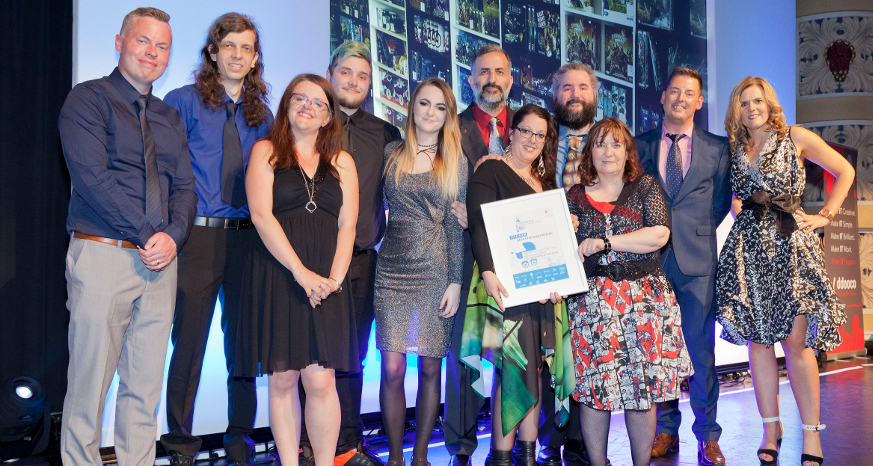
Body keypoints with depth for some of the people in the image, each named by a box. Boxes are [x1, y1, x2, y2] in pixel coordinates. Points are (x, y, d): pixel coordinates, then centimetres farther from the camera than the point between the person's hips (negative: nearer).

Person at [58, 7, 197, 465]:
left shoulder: (170, 117, 18)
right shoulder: (88, 99, 0)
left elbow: (185, 187, 12)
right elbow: (93, 177, -11)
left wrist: (172, 235, -8)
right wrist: (145, 236, -14)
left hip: (160, 260, 6)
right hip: (102, 254, -5)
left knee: (146, 385, 9)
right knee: (89, 383, 0)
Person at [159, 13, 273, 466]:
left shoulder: (261, 114, 15)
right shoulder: (182, 101, 2)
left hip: (248, 238, 4)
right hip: (198, 237, -3)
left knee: (243, 342, 9)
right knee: (188, 342, 1)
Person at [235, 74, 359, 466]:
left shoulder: (342, 162, 15)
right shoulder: (266, 152, 7)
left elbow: (347, 225, 8)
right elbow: (261, 215, -5)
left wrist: (334, 278, -8)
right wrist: (301, 272, -13)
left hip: (326, 283, 1)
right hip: (276, 278, -1)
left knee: (320, 380, -6)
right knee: (282, 379, 0)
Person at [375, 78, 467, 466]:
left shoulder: (455, 161, 6)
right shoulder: (392, 153, 8)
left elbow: (456, 225, 3)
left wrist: (455, 281, -3)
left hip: (436, 270, 0)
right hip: (393, 269, 0)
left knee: (430, 368, 4)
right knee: (392, 367, -5)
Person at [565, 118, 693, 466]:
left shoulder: (645, 186, 7)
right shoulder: (574, 197, 11)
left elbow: (660, 234, -7)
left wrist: (604, 243, -12)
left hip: (644, 298, 0)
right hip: (591, 300, 1)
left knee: (643, 385, -1)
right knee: (594, 386, -2)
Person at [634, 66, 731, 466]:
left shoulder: (718, 147, 9)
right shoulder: (640, 145, 11)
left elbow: (721, 202, 12)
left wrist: (696, 232, 4)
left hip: (697, 260, -1)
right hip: (652, 258, 1)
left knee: (701, 349, 0)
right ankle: (666, 431, 18)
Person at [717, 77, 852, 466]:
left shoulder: (796, 138, 6)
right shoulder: (735, 150, 14)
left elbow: (845, 172, 10)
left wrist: (824, 216, 3)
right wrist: (735, 204, 4)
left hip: (790, 243, -3)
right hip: (748, 246, 3)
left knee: (796, 340, -8)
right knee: (758, 339, 1)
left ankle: (811, 432, 0)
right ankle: (771, 429, 10)